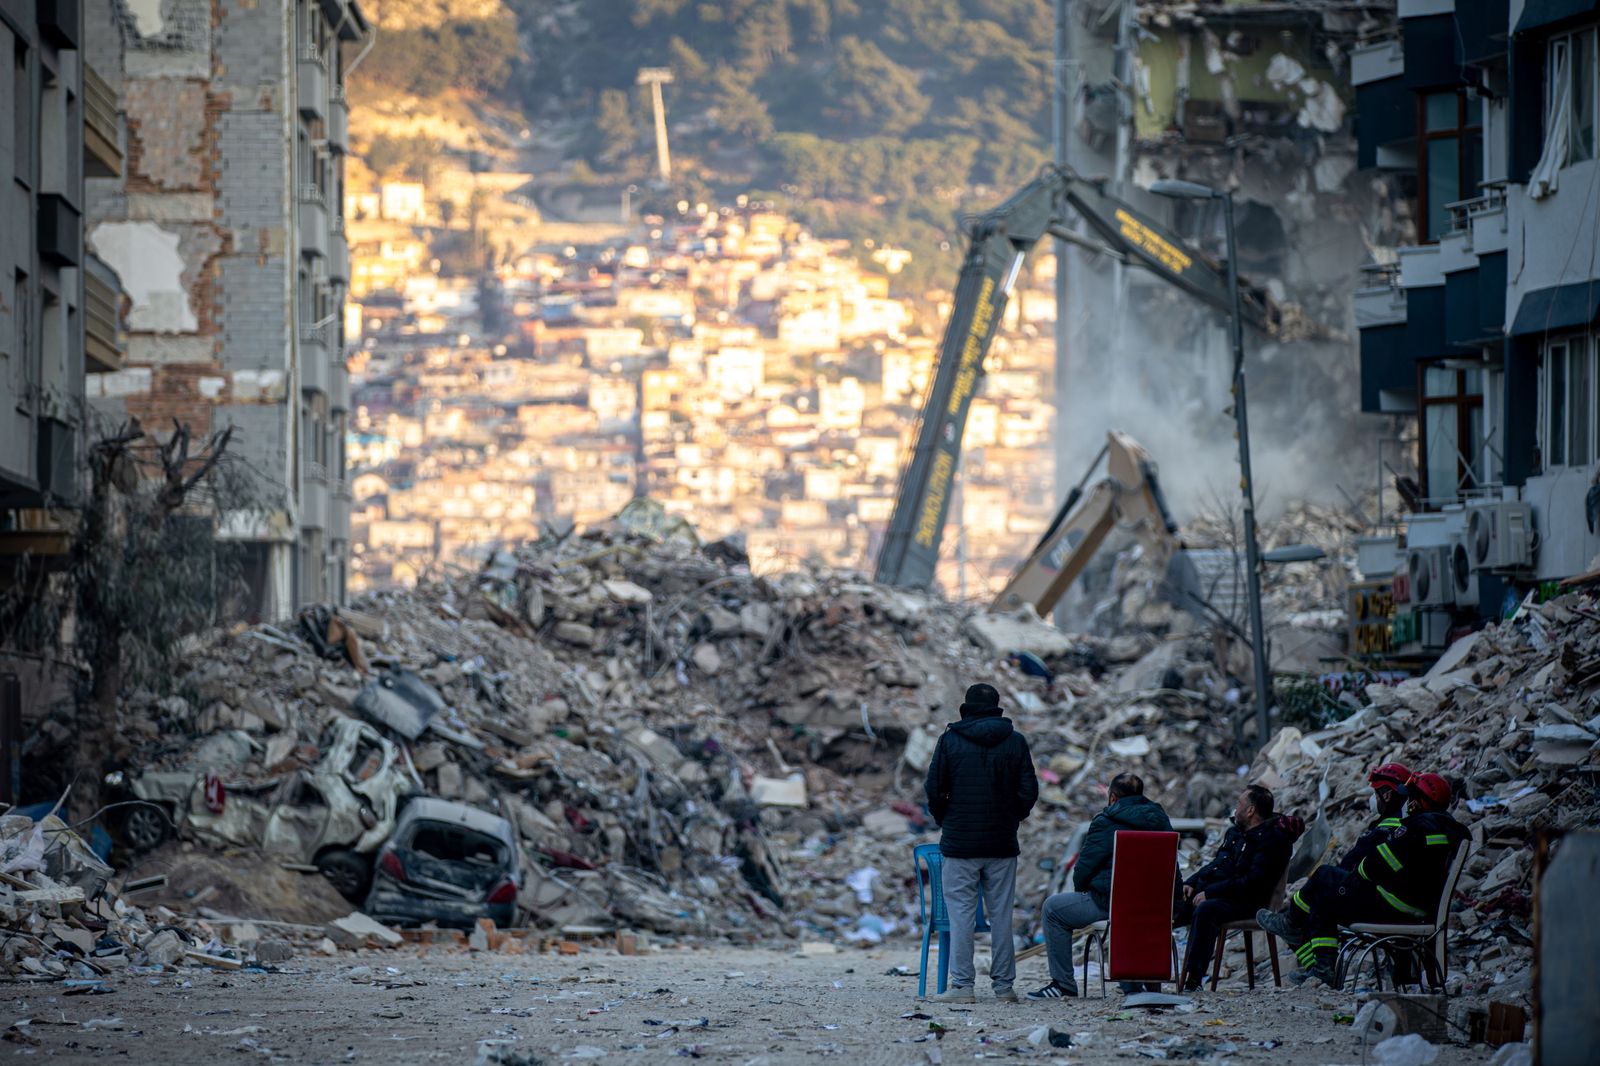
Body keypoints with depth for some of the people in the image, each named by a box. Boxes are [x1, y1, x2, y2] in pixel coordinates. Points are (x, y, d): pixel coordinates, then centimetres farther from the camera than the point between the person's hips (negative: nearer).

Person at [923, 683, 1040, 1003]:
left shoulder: (950, 740, -3)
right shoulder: (1015, 742, 2)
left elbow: (934, 789, -4)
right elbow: (1029, 790, 0)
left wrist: (944, 821, 13)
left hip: (960, 842, -2)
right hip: (1002, 844, 2)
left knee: (961, 912, 0)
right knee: (1001, 913, 7)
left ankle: (962, 985, -6)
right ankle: (1004, 984, 7)